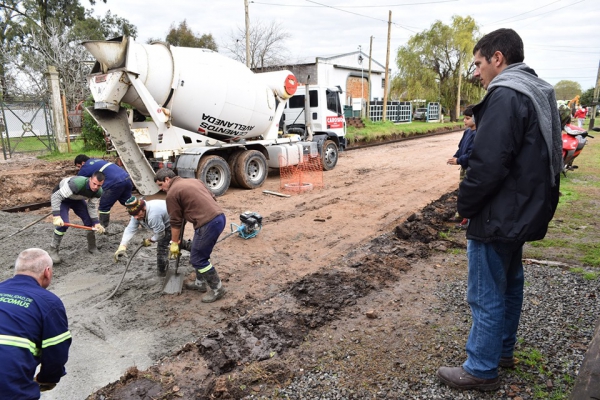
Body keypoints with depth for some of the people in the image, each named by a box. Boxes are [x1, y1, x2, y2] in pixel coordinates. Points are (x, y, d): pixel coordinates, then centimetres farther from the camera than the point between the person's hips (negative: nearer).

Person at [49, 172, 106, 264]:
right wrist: (56, 216, -48)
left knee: (90, 221, -4)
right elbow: (55, 197, -41)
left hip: (77, 199, 6)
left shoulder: (98, 192, -22)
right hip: (60, 197, -6)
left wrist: (96, 223, -26)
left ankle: (92, 247, 17)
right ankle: (53, 251, -4)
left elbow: (92, 207, -12)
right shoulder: (77, 184, -43)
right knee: (63, 223, -23)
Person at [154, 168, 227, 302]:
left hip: (208, 224, -9)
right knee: (199, 254, 23)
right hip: (220, 217, 9)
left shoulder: (172, 193, -1)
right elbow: (213, 197, 23)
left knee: (198, 259, 3)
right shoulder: (194, 181, 22)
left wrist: (174, 243, 13)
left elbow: (176, 221, 2)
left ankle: (217, 289, 11)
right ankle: (200, 283, 35)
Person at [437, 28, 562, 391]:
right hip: (524, 212, 10)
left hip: (498, 217, -10)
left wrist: (465, 204, -12)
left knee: (486, 295, 2)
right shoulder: (540, 94, 12)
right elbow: (546, 159, 16)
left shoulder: (505, 96, -20)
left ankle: (481, 370, 17)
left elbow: (488, 164, -27)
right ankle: (503, 350, 37)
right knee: (510, 284, 21)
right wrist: (541, 205, 19)